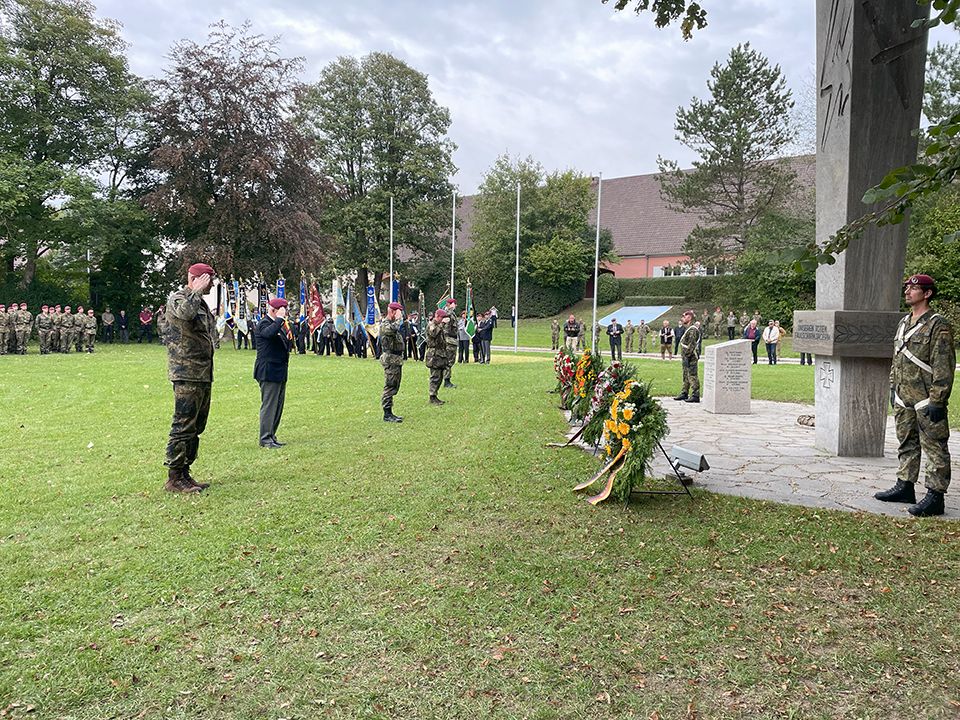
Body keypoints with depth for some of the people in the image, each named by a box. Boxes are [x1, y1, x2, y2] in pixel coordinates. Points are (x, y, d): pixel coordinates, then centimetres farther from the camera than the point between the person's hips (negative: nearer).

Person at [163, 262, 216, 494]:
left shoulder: (200, 302, 21)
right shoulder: (177, 298, -7)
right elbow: (185, 313, -32)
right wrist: (196, 291, -17)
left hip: (203, 374, 10)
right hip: (186, 374, -10)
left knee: (196, 427, 13)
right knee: (183, 426, -8)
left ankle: (185, 473, 21)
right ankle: (174, 478, -2)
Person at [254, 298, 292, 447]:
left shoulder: (280, 324, 18)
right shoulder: (264, 324, -11)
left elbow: (286, 343, 26)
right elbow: (269, 333, -36)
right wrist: (280, 318, -25)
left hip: (280, 372, 10)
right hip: (268, 372, -10)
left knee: (278, 406, 13)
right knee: (269, 405, -6)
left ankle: (271, 436, 21)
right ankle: (265, 439, 0)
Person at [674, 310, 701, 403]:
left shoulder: (692, 329, -16)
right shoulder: (687, 328, 16)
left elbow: (691, 345, -22)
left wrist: (686, 356, -23)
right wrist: (683, 356, 20)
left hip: (691, 357, -11)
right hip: (686, 357, 11)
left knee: (693, 376, -8)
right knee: (686, 376, 17)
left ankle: (695, 396, -6)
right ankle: (684, 393, 25)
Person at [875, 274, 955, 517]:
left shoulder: (938, 325, -11)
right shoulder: (903, 323, 14)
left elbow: (943, 366, -15)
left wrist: (937, 401, -18)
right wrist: (893, 388, 18)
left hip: (926, 399, -8)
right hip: (903, 398, 8)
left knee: (934, 448, -1)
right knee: (906, 444, 16)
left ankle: (935, 497, 3)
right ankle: (905, 486, 26)